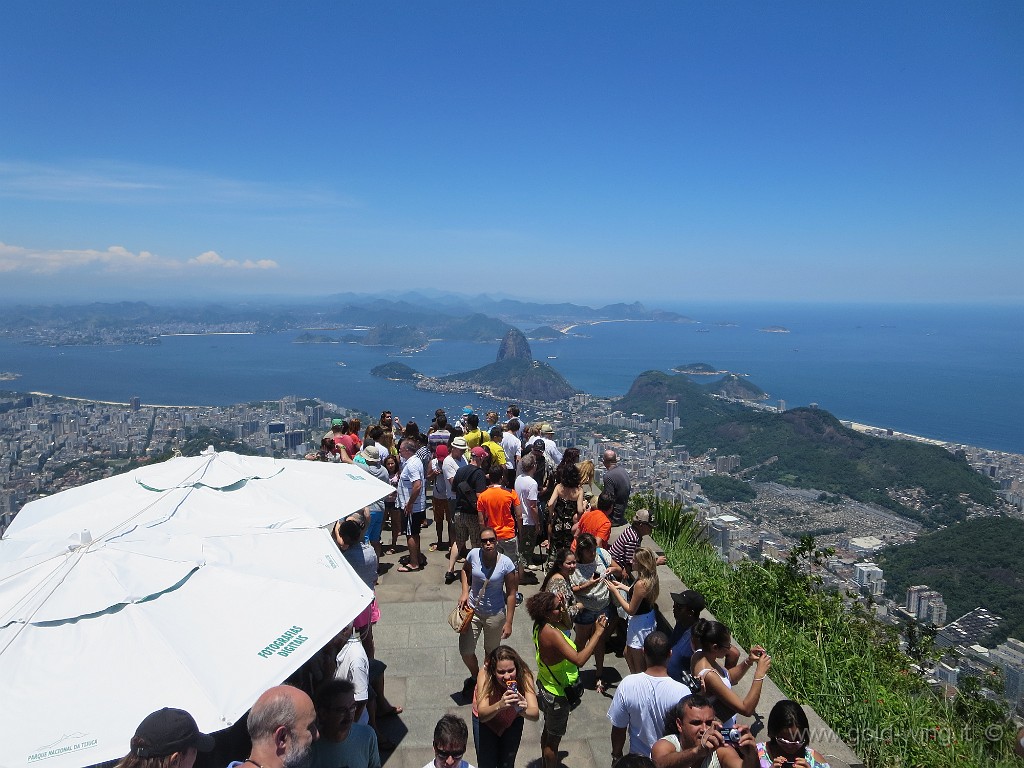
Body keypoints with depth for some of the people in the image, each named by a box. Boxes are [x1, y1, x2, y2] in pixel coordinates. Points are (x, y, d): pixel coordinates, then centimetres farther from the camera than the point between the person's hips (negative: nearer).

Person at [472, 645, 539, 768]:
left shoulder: (524, 675, -33)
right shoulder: (485, 674, -37)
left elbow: (535, 714, -41)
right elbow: (482, 714, -44)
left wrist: (524, 711, -62)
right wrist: (499, 706, -63)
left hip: (513, 720, 1)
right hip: (485, 720, -1)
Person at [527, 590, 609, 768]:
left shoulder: (541, 626, -9)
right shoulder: (552, 634, -37)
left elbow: (566, 624, 10)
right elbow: (579, 660, -46)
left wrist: (563, 606, -9)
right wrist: (597, 633, -42)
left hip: (545, 686, 9)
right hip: (557, 694, -9)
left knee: (548, 731, 30)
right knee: (554, 739, 14)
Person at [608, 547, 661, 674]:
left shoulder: (641, 584, -32)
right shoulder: (651, 579, -5)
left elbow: (631, 610, -23)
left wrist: (615, 591, -19)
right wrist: (622, 586, 10)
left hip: (640, 624, -10)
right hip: (648, 619, 10)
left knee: (638, 664, 11)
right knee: (628, 654, 29)